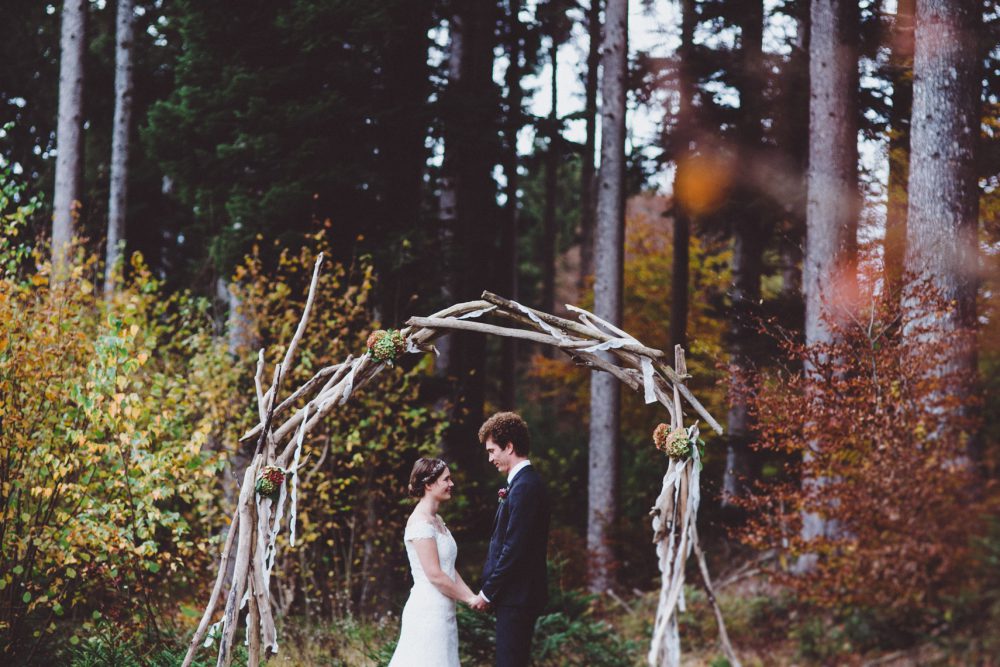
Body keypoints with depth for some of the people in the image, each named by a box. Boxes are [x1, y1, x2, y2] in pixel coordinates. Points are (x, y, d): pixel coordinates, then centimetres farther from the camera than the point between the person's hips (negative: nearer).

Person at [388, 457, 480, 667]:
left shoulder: (436, 520, 15)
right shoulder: (421, 523, -15)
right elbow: (435, 575, -19)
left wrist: (474, 597, 1)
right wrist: (469, 598, -10)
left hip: (442, 612, 9)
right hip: (428, 612, -9)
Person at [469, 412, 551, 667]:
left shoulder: (523, 487, -17)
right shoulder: (525, 481, 15)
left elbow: (513, 549, -20)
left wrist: (487, 593, -14)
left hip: (516, 597, -10)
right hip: (517, 595, 10)